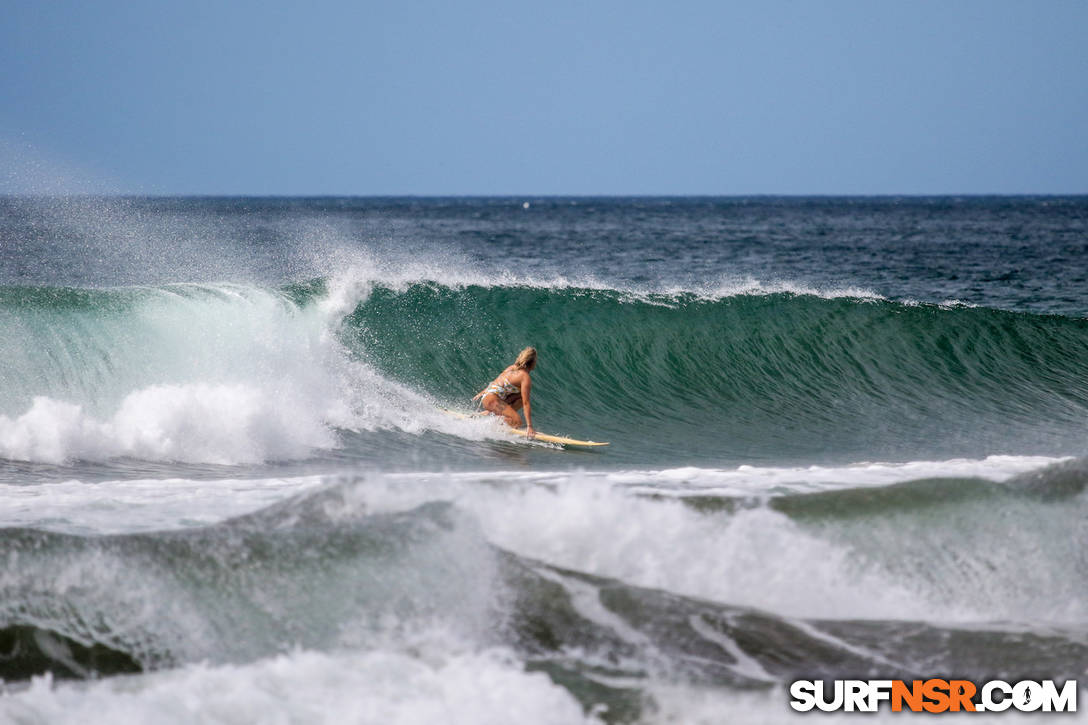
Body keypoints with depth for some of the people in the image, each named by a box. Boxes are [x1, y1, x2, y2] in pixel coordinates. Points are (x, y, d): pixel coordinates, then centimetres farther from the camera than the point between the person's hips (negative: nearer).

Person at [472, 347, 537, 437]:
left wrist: (481, 393, 36)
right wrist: (529, 426, -15)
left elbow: (496, 382, 24)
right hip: (492, 400, -9)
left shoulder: (512, 368, 12)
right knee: (517, 422, -21)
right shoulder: (525, 377, -12)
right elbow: (526, 403, -15)